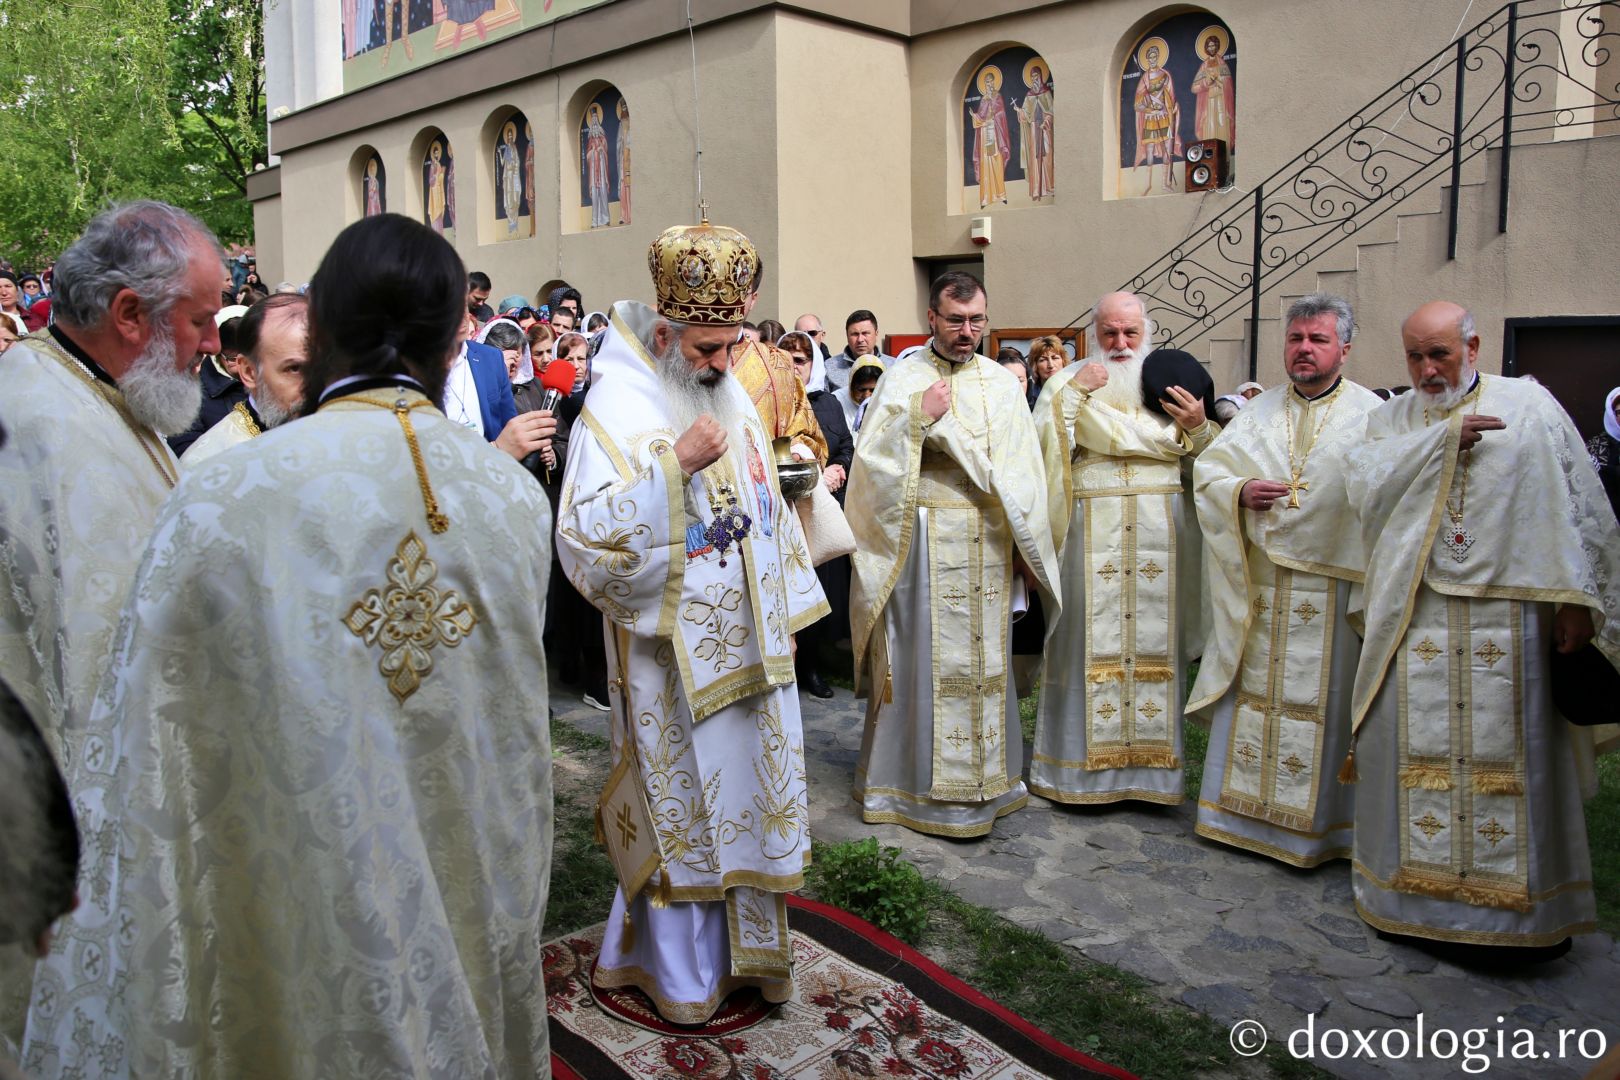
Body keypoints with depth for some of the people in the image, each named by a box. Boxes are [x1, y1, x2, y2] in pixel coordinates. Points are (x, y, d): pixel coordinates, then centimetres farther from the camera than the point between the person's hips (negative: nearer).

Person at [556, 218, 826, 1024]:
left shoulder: (730, 395, 7)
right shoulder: (619, 406, -16)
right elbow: (587, 536, -26)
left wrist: (786, 607, 17)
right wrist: (675, 463, -30)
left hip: (749, 644, 7)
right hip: (675, 653, -7)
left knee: (746, 791, 16)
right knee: (686, 805, 6)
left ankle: (742, 941, 34)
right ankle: (681, 971, 26)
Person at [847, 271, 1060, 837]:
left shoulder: (1002, 383, 9)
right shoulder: (903, 377, 0)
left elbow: (1024, 471, 9)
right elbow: (872, 456, -7)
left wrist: (1025, 546, 5)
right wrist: (919, 416, -17)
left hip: (988, 544, 4)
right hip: (924, 544, -3)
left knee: (985, 658, 11)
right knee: (924, 657, 2)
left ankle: (984, 776, 25)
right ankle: (916, 776, 16)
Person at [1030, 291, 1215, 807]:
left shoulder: (1171, 382, 13)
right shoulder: (1067, 382, 5)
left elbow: (1205, 459, 12)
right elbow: (1042, 442, -9)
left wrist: (1197, 427, -8)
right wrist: (1074, 393, -15)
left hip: (1159, 533, 3)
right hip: (1092, 530, -2)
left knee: (1154, 639, 5)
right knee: (1091, 638, 0)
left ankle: (1151, 755, 17)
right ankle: (1082, 757, 12)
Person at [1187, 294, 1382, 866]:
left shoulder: (1370, 416, 0)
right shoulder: (1258, 412, 11)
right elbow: (1207, 471, 9)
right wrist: (1240, 492, -10)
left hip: (1332, 585, -3)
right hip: (1256, 586, 4)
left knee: (1324, 699, 3)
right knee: (1250, 689, 10)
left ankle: (1319, 822, 16)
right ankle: (1240, 806, 23)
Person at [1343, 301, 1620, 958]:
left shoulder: (1528, 406, 3)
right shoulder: (1393, 419, 11)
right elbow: (1364, 485, -8)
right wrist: (1443, 437, -12)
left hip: (1507, 614, -2)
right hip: (1411, 614, 2)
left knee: (1512, 755, 3)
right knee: (1416, 749, 6)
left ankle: (1530, 904, 16)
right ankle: (1411, 888, 19)